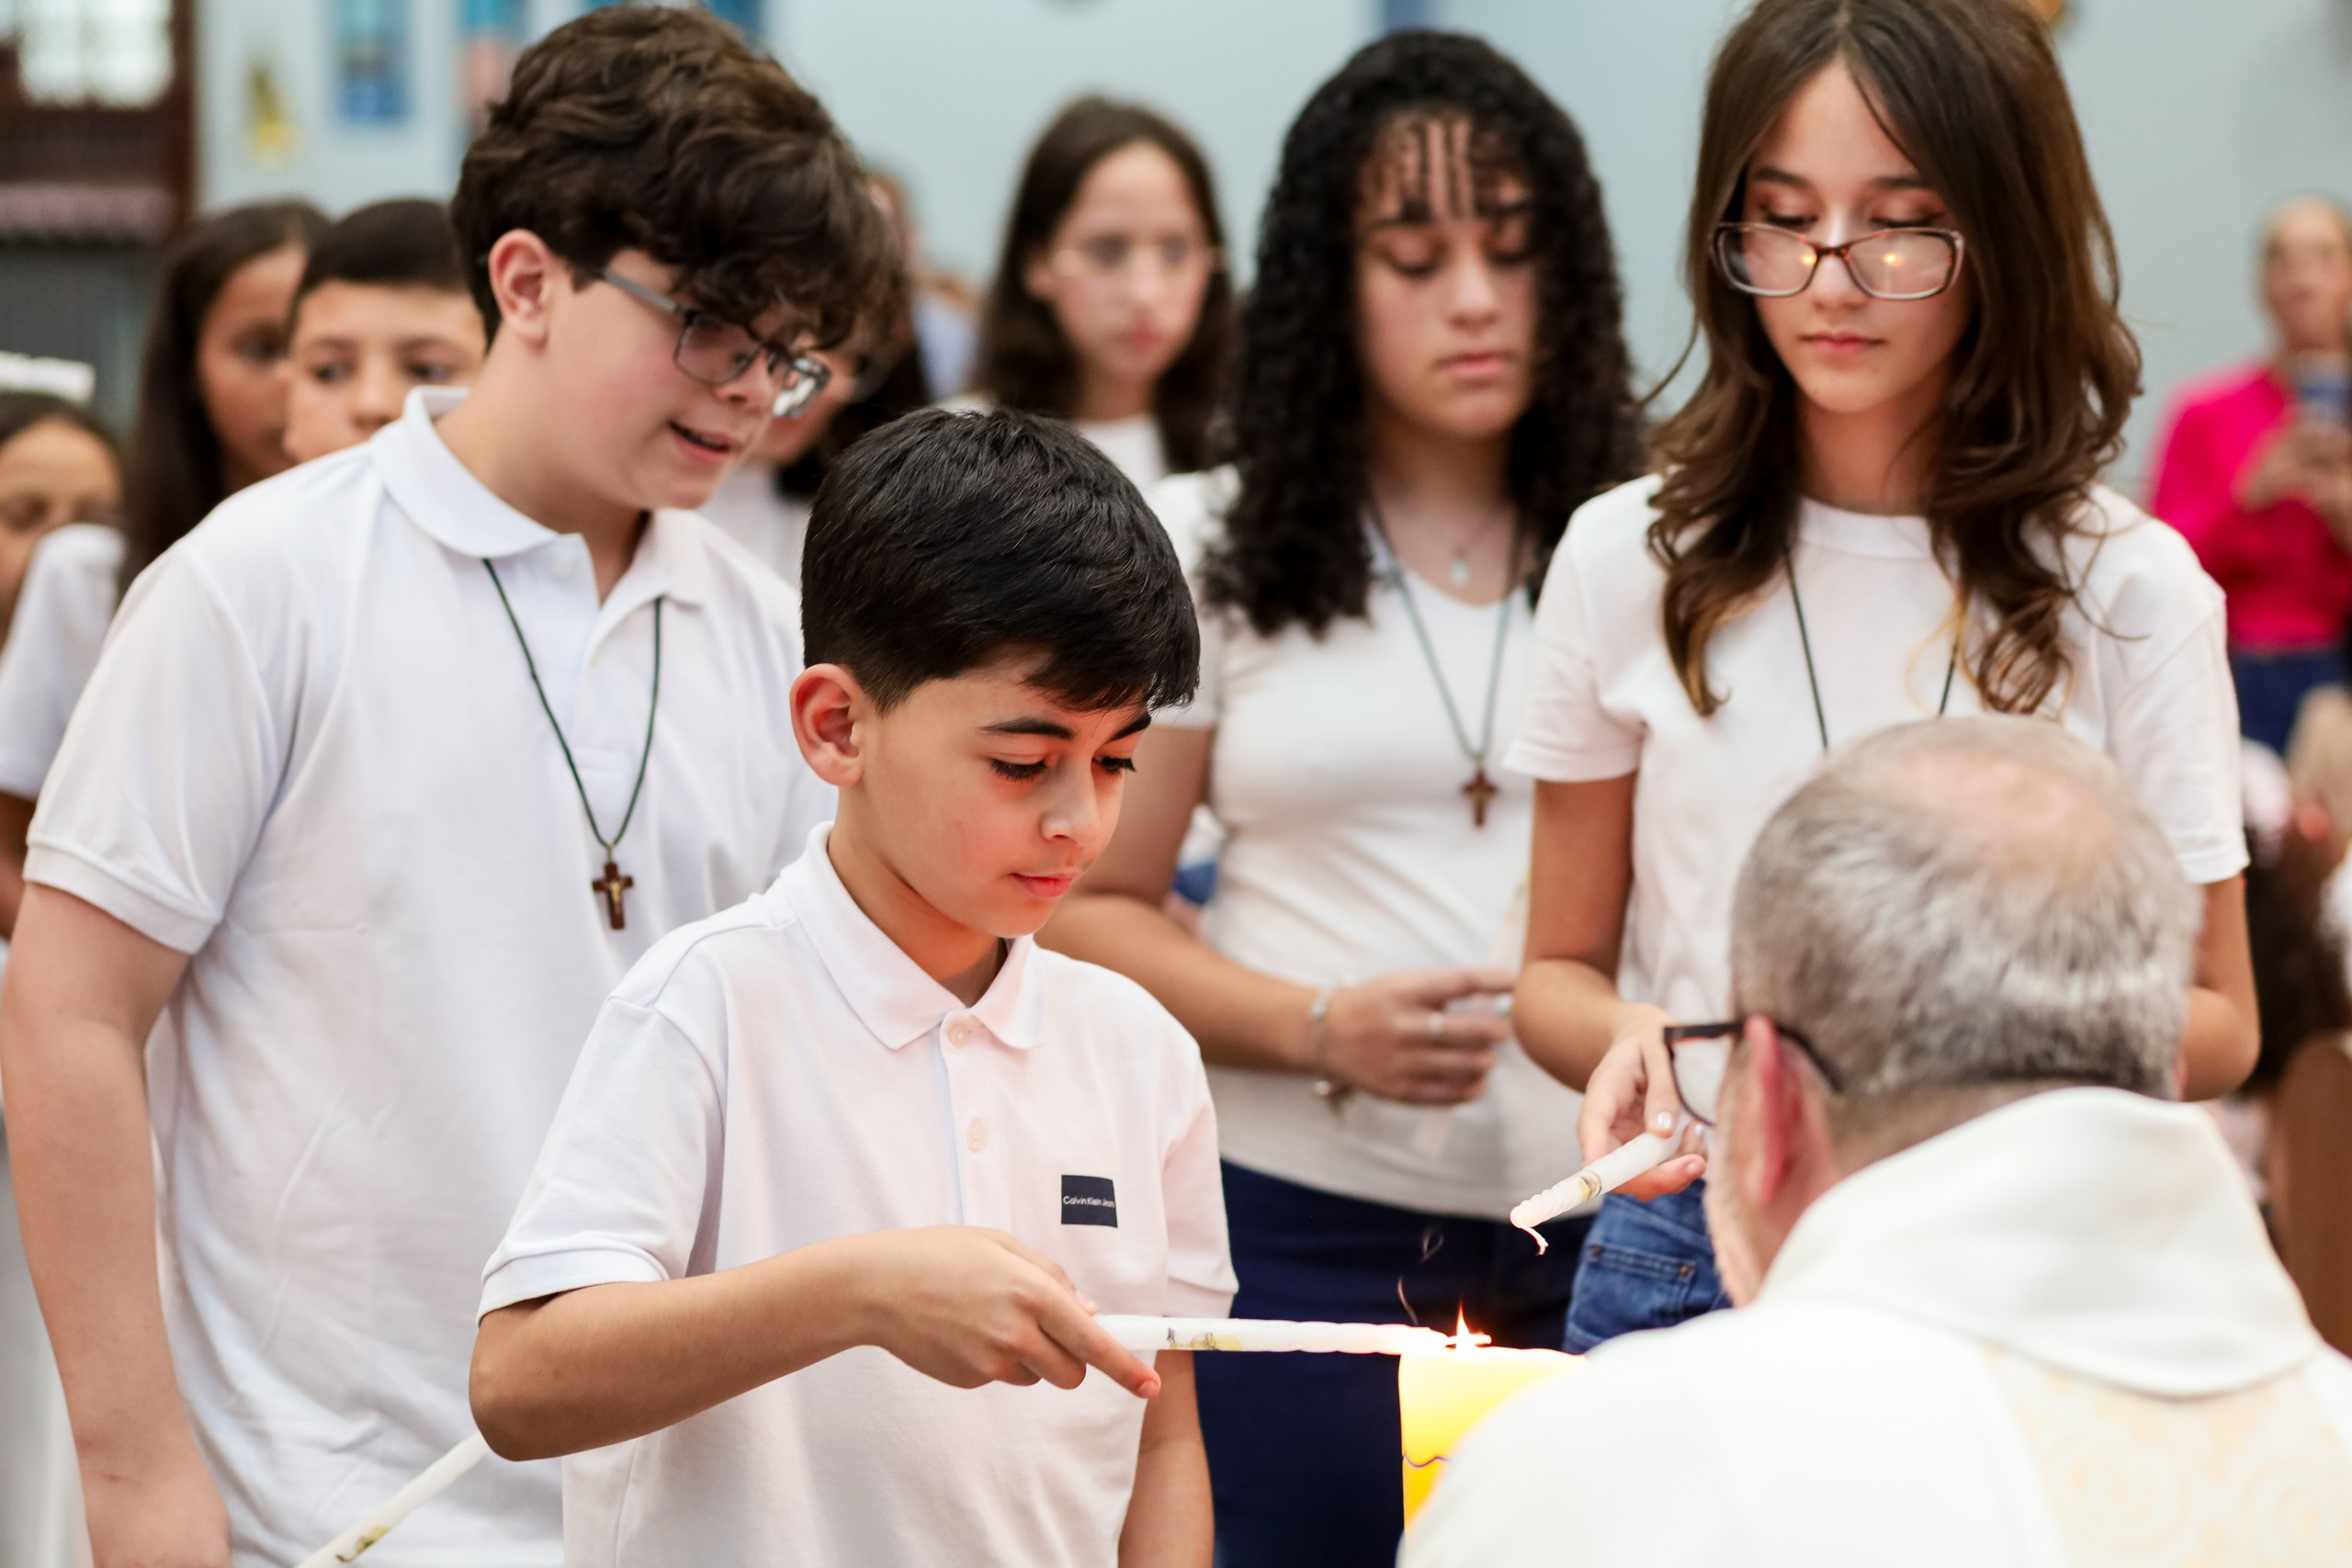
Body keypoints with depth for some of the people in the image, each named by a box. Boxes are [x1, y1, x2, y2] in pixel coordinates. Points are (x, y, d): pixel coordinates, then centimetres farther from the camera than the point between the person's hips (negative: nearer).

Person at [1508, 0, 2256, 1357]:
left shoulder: (2127, 590, -1)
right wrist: (1628, 1038, -12)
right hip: (1686, 1253, 1)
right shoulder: (1632, 561, 4)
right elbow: (1559, 971, 11)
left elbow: (2216, 1021, 5)